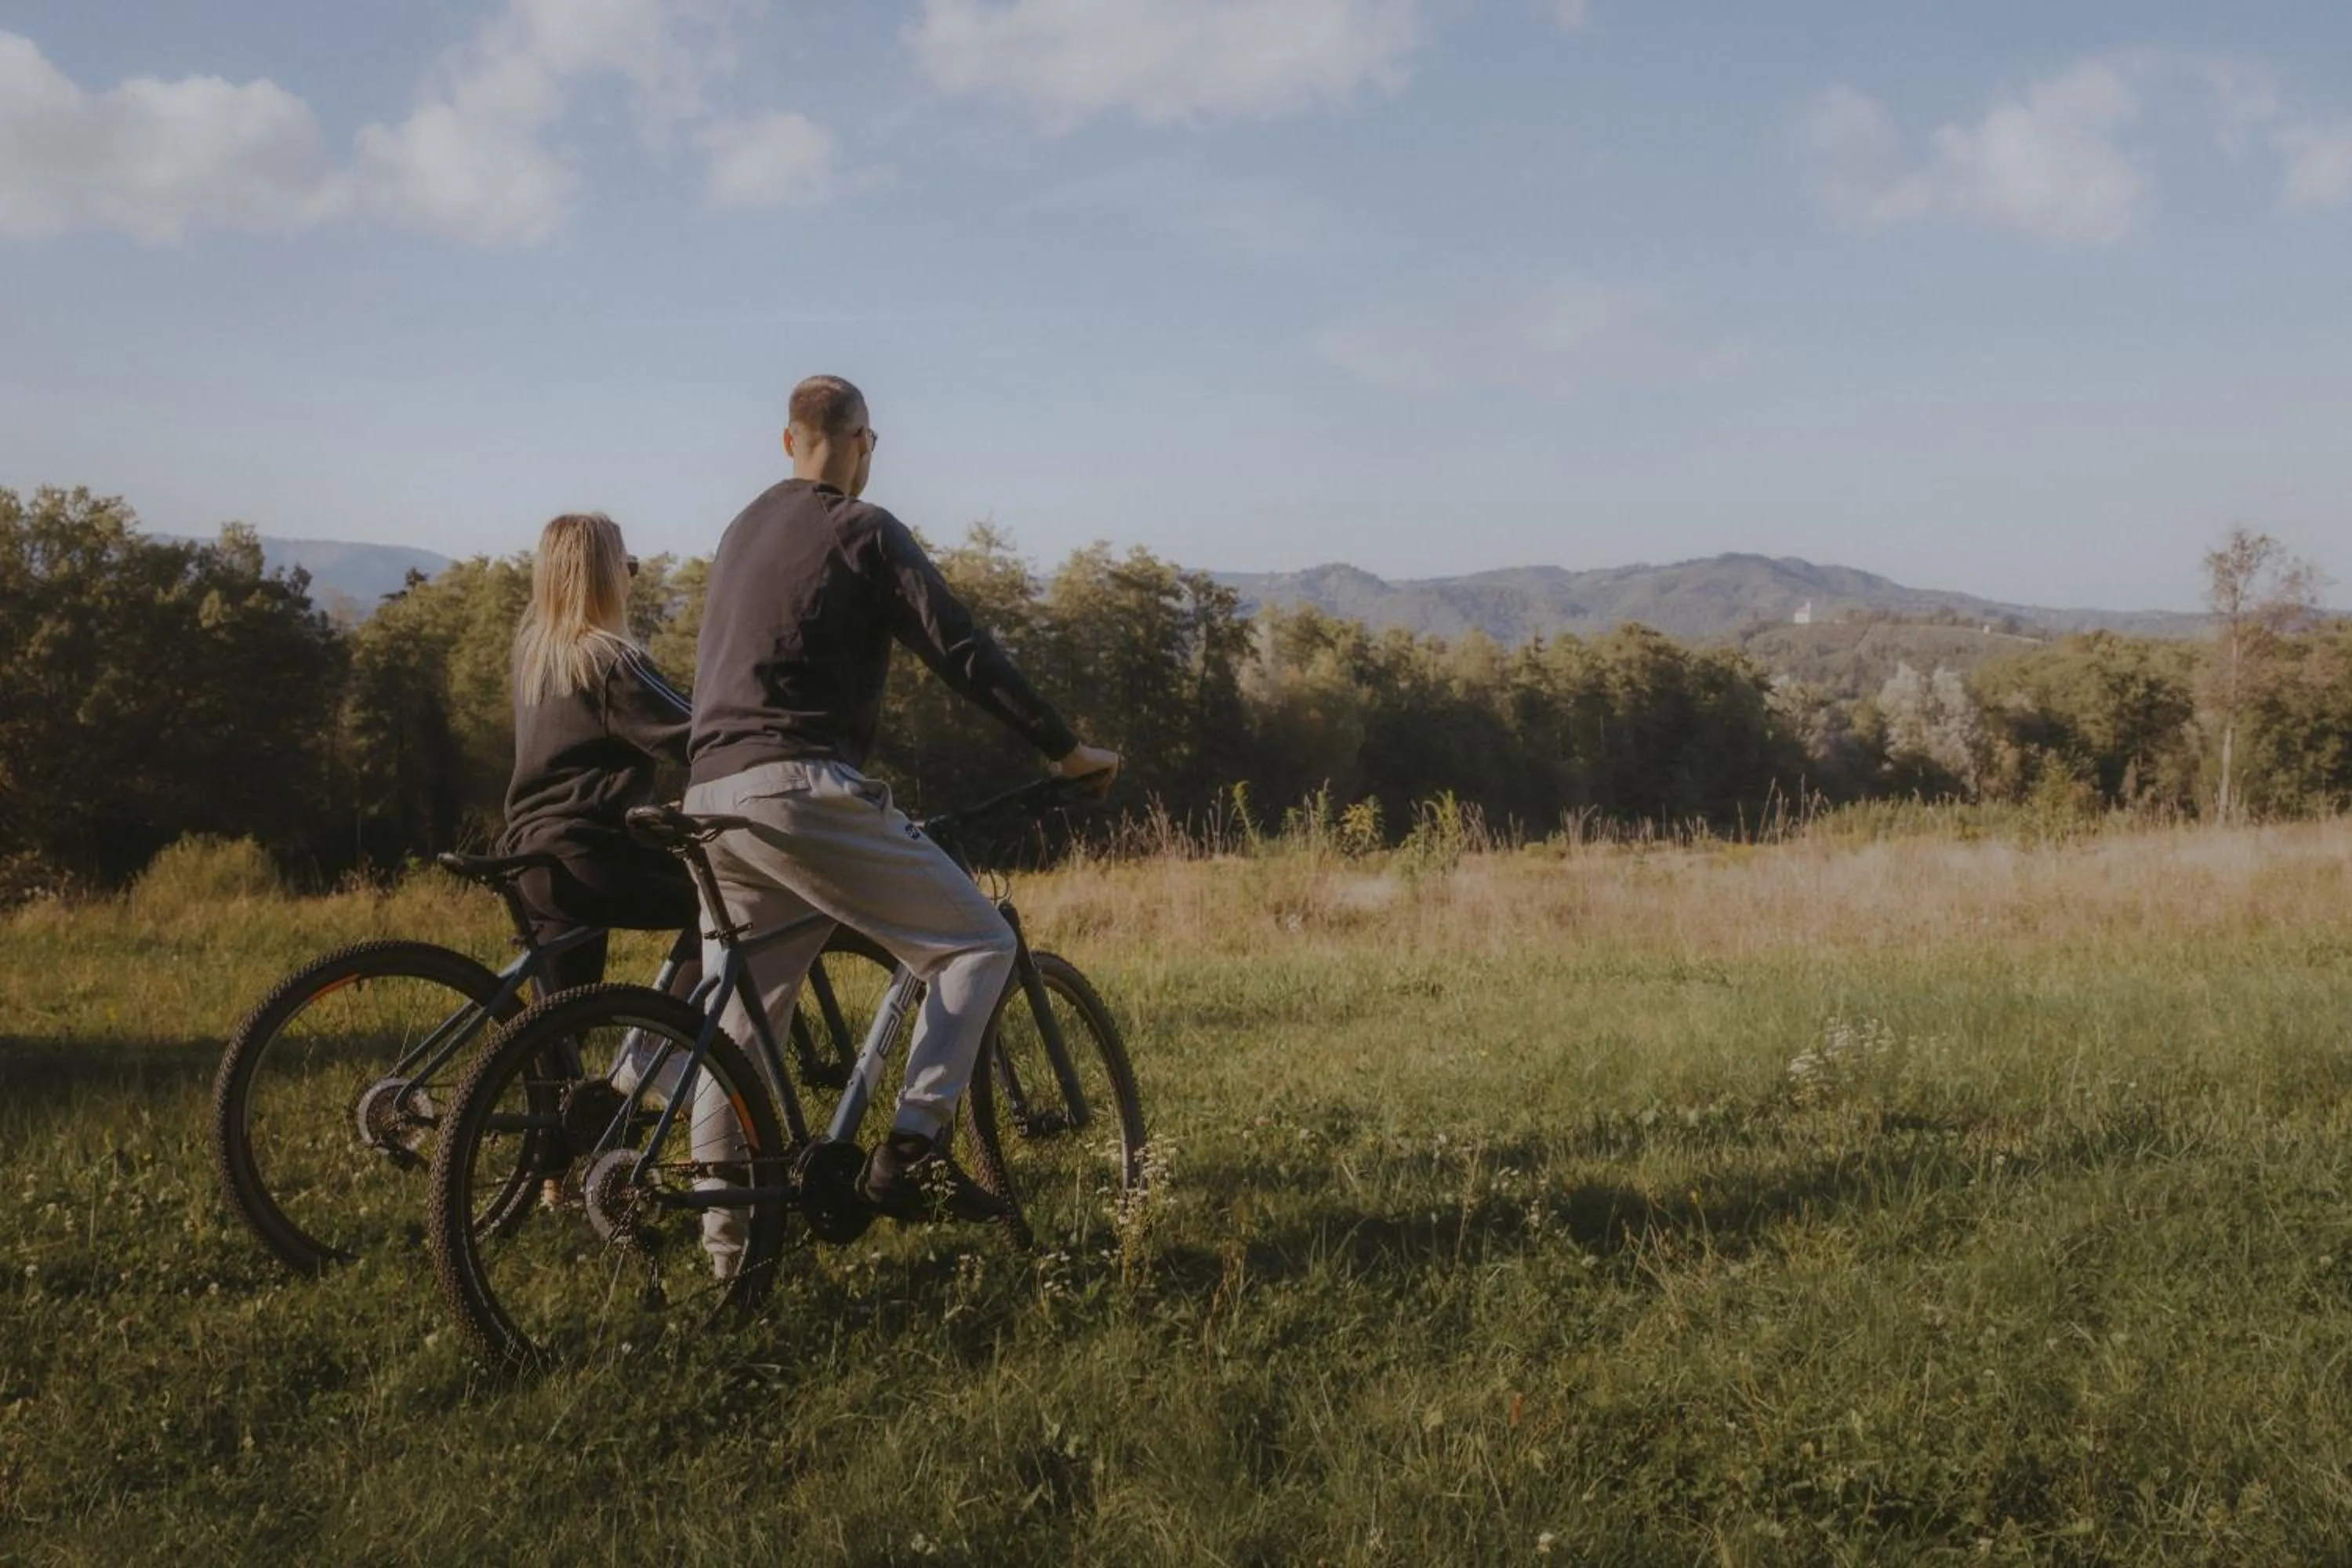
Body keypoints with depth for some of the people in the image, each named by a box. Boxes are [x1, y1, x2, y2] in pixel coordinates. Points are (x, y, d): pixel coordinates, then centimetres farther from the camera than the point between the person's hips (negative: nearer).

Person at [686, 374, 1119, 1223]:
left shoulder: (742, 531, 24)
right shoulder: (861, 530, 0)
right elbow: (962, 652, -7)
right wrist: (1067, 749, -1)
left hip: (711, 797, 8)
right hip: (802, 791, -8)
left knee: (737, 1031, 13)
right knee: (979, 943, -1)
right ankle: (912, 1148, -12)